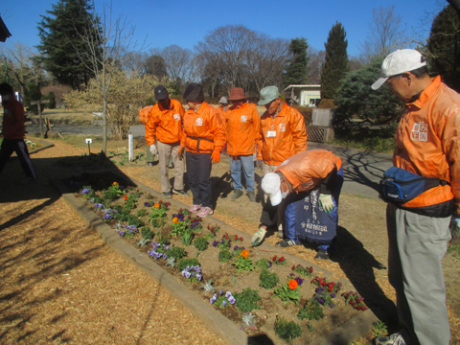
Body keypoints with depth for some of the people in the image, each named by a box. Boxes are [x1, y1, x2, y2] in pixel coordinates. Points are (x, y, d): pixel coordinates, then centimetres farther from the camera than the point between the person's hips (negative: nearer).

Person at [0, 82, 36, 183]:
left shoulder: (16, 105, -14)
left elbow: (19, 122, -20)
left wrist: (10, 130, -28)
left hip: (17, 138, -9)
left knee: (23, 157, 1)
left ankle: (31, 176, 12)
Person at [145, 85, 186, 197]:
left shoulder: (177, 104, -7)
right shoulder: (155, 111, -15)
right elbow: (149, 128, -5)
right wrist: (151, 144, -8)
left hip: (177, 142, 3)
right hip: (163, 143, -3)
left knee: (180, 165, 8)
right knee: (164, 167, 5)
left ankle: (178, 188, 23)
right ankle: (166, 190, 20)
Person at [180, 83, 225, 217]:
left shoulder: (210, 112, -14)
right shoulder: (188, 112, 8)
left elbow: (219, 133, -13)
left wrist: (217, 150, -18)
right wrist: (182, 144, 15)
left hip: (204, 152, -7)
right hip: (190, 151, 7)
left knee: (203, 180, -4)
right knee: (192, 178, 13)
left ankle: (207, 206, 12)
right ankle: (197, 202, 30)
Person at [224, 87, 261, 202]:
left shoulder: (251, 109, -7)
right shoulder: (229, 111, 3)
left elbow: (257, 127, -1)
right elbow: (225, 128, 13)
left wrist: (256, 141, 0)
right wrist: (225, 141, 12)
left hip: (246, 148, -4)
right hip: (232, 148, 4)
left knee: (248, 171, 5)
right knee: (234, 170, 14)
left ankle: (250, 190, 22)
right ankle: (237, 189, 31)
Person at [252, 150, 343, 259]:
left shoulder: (303, 168, -44)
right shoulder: (275, 179, -20)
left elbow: (330, 166, -29)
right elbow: (271, 205, -7)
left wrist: (325, 193, -25)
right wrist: (263, 229, -4)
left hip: (332, 169, -6)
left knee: (328, 209, -18)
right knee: (291, 203, -3)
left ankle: (325, 248, -1)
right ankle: (293, 238, 15)